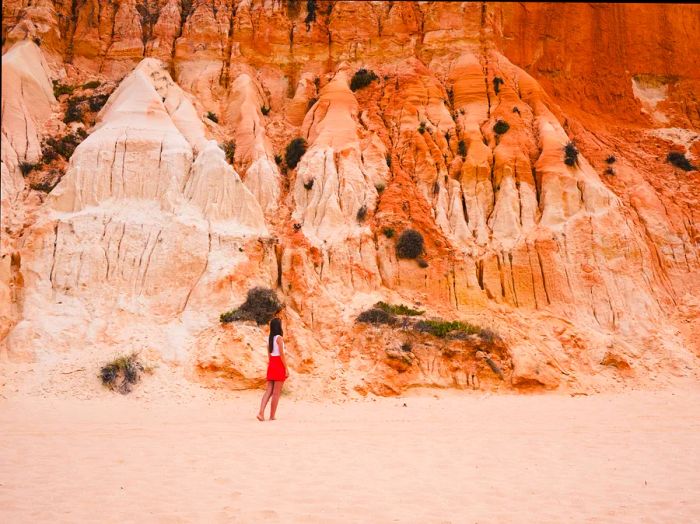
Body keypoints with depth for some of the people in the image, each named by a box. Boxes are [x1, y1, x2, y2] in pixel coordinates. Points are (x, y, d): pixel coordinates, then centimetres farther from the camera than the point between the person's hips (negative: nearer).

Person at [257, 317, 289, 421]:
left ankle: (261, 413, -8)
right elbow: (281, 354, -14)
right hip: (279, 365, -7)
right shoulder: (279, 338, -11)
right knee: (276, 393, 0)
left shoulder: (269, 338, 11)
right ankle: (272, 416, 3)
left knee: (269, 391, 6)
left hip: (271, 364, 7)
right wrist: (287, 369, -12)